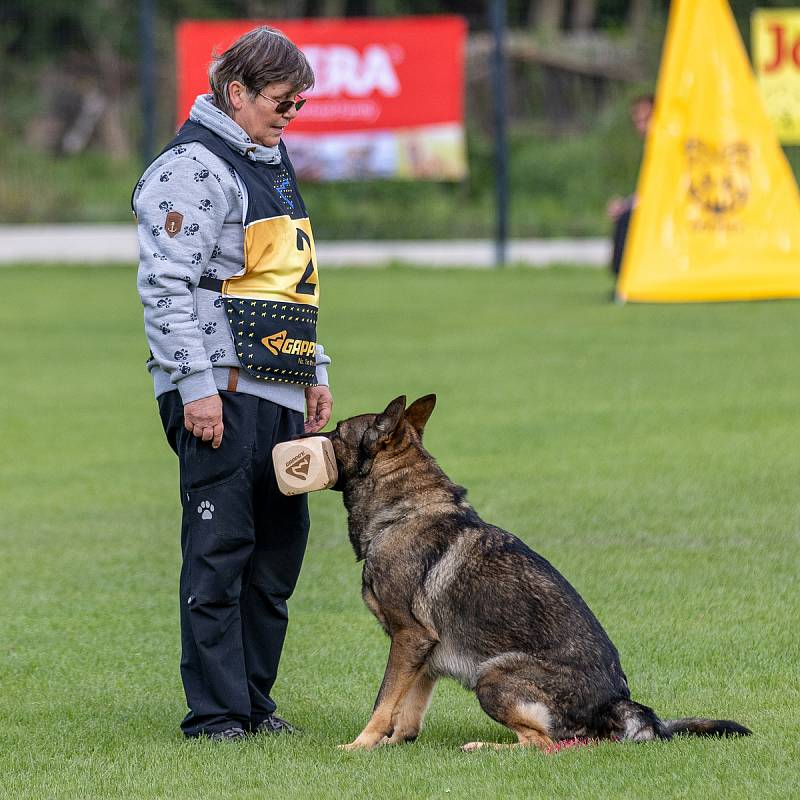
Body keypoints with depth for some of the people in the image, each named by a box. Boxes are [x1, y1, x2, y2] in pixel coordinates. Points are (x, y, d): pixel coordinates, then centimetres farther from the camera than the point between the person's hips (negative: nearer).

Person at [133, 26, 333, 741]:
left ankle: (254, 700, 16)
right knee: (220, 550, -7)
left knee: (281, 545, 9)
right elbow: (167, 287, -15)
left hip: (281, 393, 9)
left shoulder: (270, 163, 21)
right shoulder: (193, 167, -9)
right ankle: (216, 714, -4)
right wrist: (197, 387, -20)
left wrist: (314, 374, 24)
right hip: (222, 392, -9)